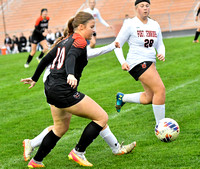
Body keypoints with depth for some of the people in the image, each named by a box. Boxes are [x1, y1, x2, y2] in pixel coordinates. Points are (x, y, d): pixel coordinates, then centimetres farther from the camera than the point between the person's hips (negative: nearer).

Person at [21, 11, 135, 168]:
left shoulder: (65, 41, 17)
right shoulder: (79, 41, -9)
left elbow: (46, 60, 24)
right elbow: (71, 57, -29)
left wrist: (34, 79, 36)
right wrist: (71, 75, -48)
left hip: (51, 88, 10)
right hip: (64, 91, -10)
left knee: (61, 128, 27)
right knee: (102, 117, -3)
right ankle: (78, 152, 2)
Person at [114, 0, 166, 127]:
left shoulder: (155, 25, 11)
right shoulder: (130, 24, -6)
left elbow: (160, 45, 19)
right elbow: (117, 45, -2)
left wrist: (162, 54, -4)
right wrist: (123, 62, -15)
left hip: (149, 64, 8)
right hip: (137, 63, -8)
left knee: (149, 98, 8)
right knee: (160, 89, -19)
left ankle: (122, 98, 32)